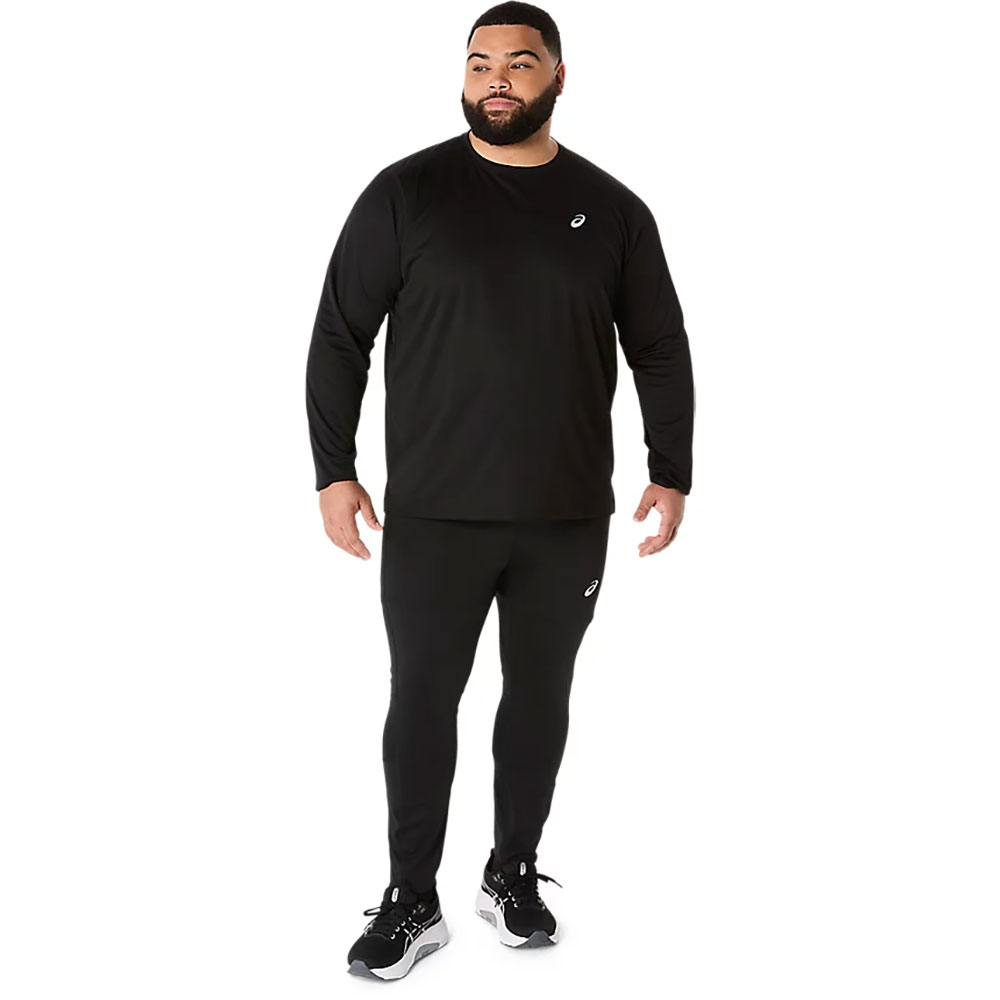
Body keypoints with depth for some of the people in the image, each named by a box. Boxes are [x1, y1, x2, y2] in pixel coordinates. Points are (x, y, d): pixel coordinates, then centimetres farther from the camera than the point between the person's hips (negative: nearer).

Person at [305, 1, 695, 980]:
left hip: (569, 519, 2)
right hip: (433, 515, -2)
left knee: (540, 696, 13)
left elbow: (660, 351, 10)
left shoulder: (611, 209, 5)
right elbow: (339, 337, 0)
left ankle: (513, 877, 31)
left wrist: (671, 474, 5)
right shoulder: (405, 193, -1)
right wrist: (334, 471, -5)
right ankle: (411, 901, 20)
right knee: (422, 700, 5)